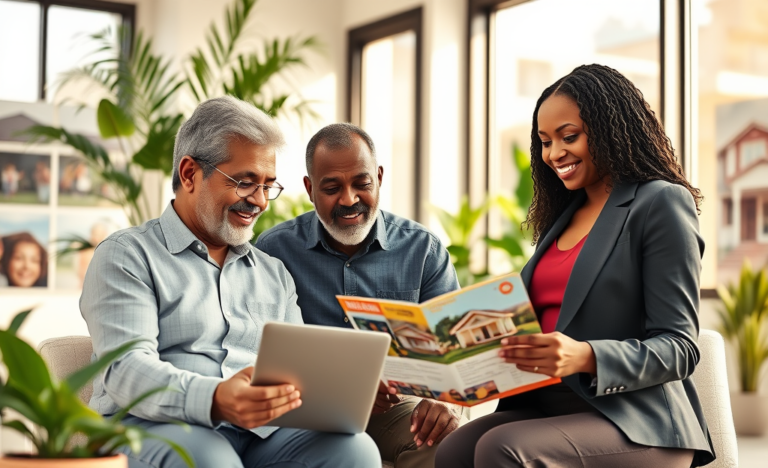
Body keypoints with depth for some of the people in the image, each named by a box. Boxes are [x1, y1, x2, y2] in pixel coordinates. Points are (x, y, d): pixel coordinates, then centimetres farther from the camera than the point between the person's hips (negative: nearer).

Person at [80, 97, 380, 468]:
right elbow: (127, 370, -10)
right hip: (152, 428, -5)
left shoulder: (274, 273, 26)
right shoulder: (127, 256, 6)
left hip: (259, 431, 5)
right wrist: (214, 401, -32)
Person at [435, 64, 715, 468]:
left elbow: (679, 349, -9)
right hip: (547, 405, 6)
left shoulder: (661, 203, -1)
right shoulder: (563, 215, 22)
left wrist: (585, 357, -26)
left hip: (635, 424, -6)